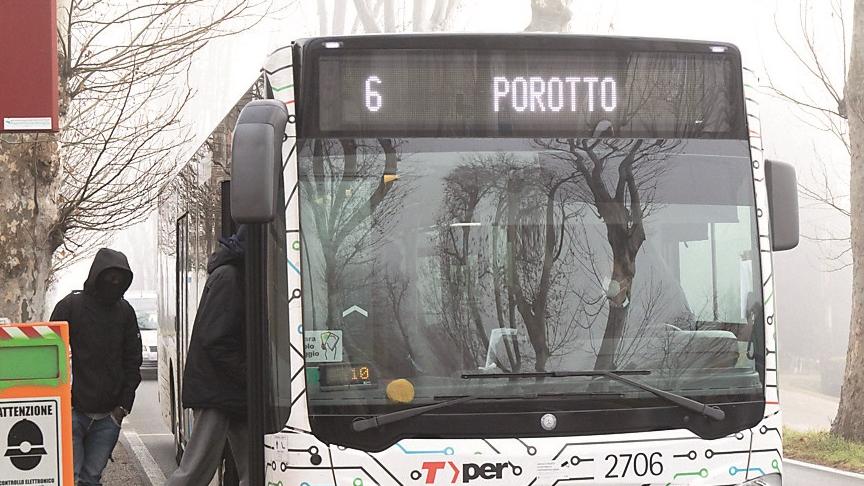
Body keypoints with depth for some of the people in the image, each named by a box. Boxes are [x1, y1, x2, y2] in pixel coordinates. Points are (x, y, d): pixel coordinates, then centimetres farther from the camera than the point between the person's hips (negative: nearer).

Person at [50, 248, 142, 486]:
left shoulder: (125, 312, 9)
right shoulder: (70, 306, -1)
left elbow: (132, 362, 13)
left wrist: (124, 403, 3)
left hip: (109, 415, 3)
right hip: (73, 412, -3)